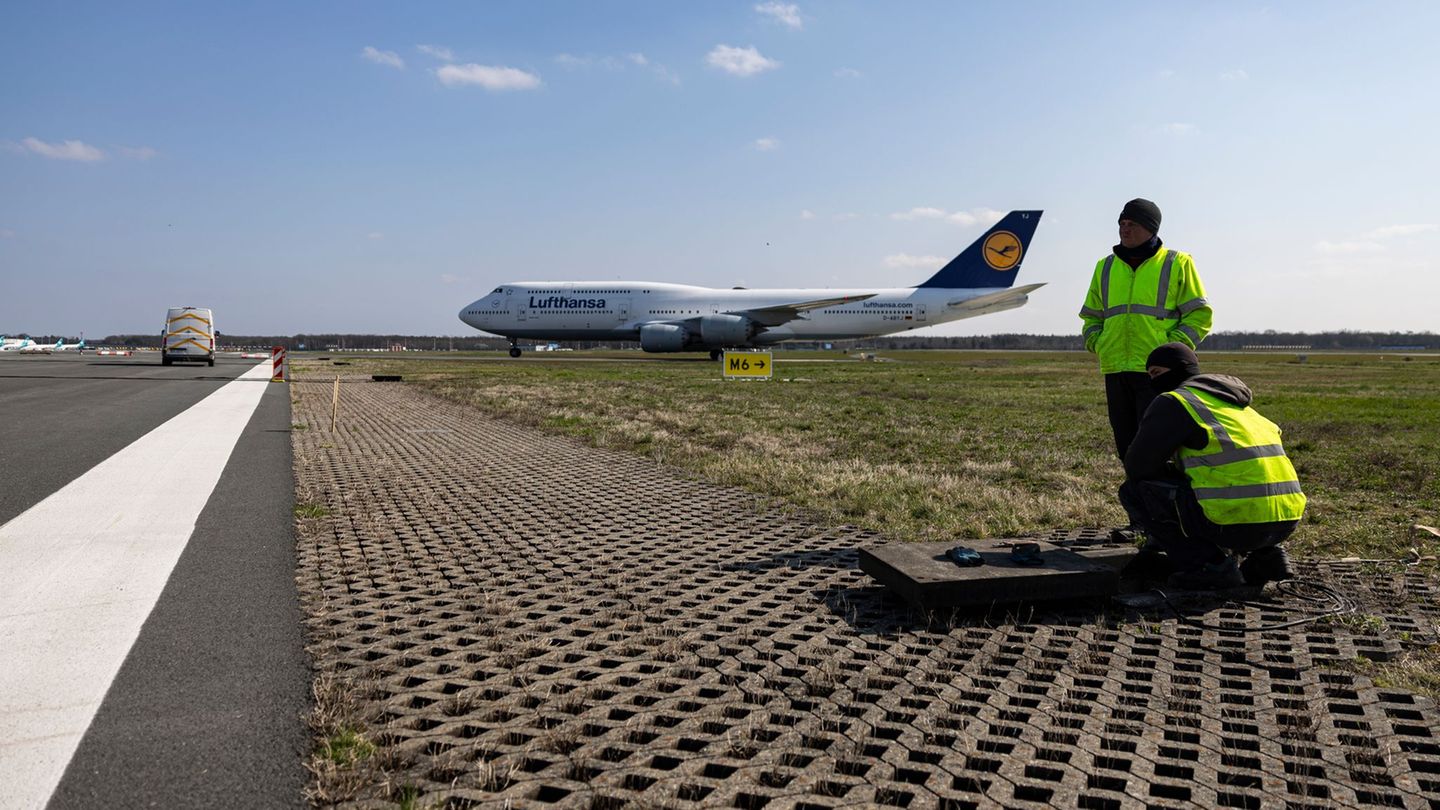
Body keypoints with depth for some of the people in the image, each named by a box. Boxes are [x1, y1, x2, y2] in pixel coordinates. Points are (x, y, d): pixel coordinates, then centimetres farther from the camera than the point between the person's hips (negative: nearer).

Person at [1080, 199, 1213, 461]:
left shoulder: (1177, 263, 4)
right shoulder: (1106, 267, 16)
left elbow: (1199, 316, 2)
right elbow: (1091, 315, 23)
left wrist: (1171, 347, -12)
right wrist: (1096, 342, 4)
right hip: (1115, 371, 4)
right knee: (1127, 448, 8)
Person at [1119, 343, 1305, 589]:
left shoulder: (1173, 402, 0)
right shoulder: (1234, 403, 27)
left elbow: (1137, 466, -6)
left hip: (1239, 520, -8)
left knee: (1134, 490, 3)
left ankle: (1209, 564, -4)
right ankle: (1264, 554, 15)